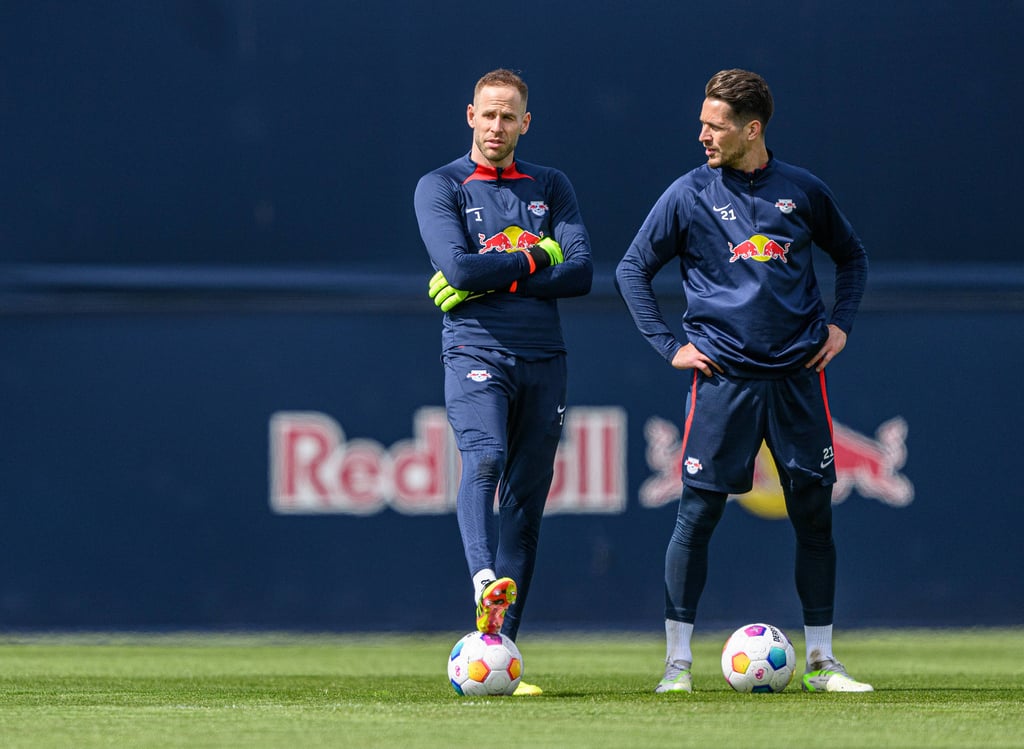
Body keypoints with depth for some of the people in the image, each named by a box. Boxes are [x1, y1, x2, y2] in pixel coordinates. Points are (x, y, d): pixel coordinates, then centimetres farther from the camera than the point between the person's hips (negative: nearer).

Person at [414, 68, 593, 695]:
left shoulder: (552, 188, 15)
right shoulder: (441, 187, 6)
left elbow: (580, 272, 1)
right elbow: (459, 268, -11)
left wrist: (492, 276, -7)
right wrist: (536, 256, -2)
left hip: (544, 361, 3)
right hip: (476, 354, -3)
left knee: (526, 503, 0)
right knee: (483, 460, -30)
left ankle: (502, 646, 2)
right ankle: (486, 587, -48)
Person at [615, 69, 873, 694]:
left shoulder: (803, 191, 5)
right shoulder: (689, 195, 0)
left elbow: (852, 255, 21)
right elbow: (633, 271, 7)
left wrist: (840, 325, 9)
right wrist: (670, 345, 0)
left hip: (799, 375, 2)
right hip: (722, 377, -2)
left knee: (815, 514, 2)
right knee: (698, 513, -5)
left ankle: (822, 661, 11)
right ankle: (678, 660, 2)